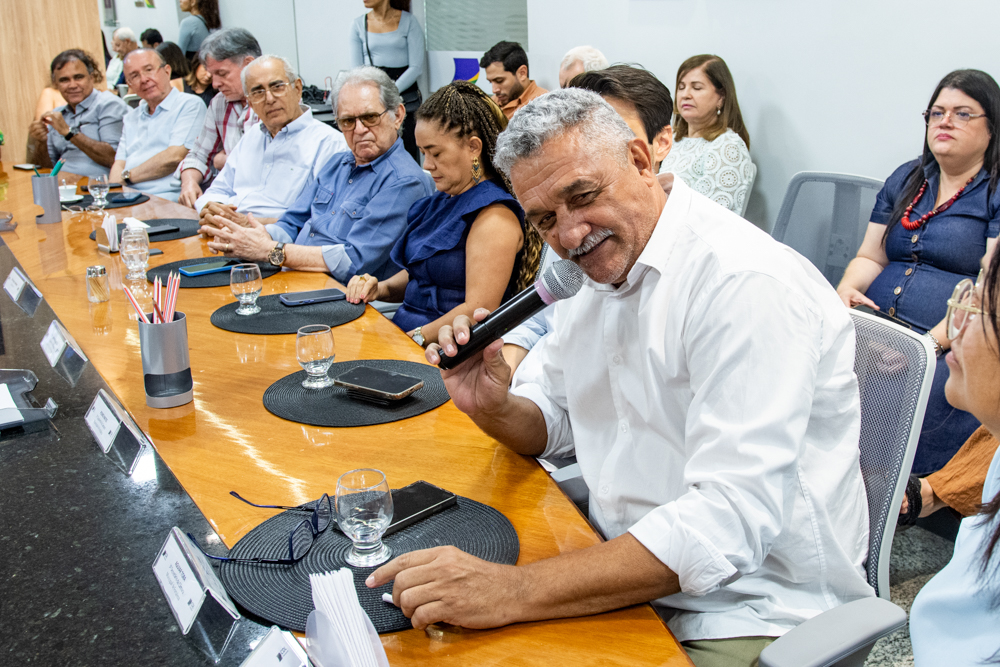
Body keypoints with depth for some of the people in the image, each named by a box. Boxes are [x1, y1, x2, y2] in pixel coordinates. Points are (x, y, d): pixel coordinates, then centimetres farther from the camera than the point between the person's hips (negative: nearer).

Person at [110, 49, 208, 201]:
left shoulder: (189, 105, 0)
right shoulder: (132, 117, 25)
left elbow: (174, 157, -10)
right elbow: (119, 164, 18)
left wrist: (127, 176, 0)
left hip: (168, 197, -7)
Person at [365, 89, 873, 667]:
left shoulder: (749, 284, -23)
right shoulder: (603, 267, 6)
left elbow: (732, 518, -30)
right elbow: (550, 421, 15)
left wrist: (517, 591, -35)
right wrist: (493, 410, -9)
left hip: (745, 615, -7)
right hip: (624, 574, 7)